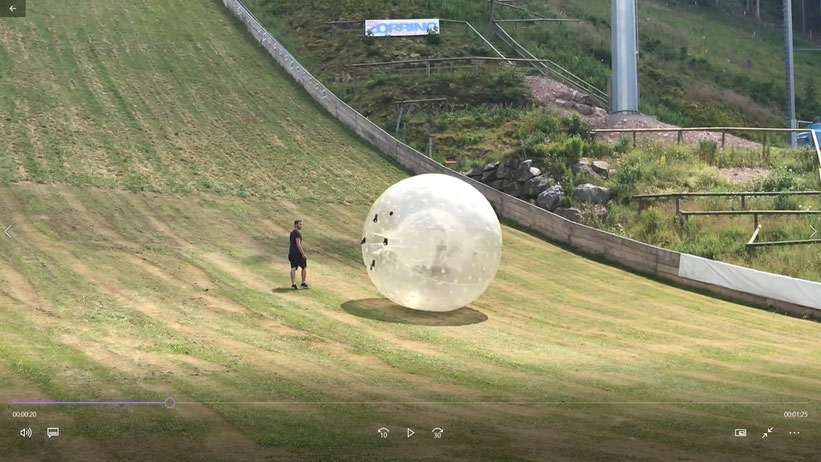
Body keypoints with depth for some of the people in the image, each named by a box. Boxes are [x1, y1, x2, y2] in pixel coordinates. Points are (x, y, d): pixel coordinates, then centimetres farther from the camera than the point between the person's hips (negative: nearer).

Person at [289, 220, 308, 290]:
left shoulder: (292, 233, 15)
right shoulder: (297, 233, -15)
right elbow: (298, 244, -22)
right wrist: (303, 254, -22)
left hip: (291, 253, 8)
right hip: (298, 253, -8)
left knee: (293, 268, 3)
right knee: (304, 267, 7)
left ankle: (293, 284, -5)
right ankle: (303, 283, 9)